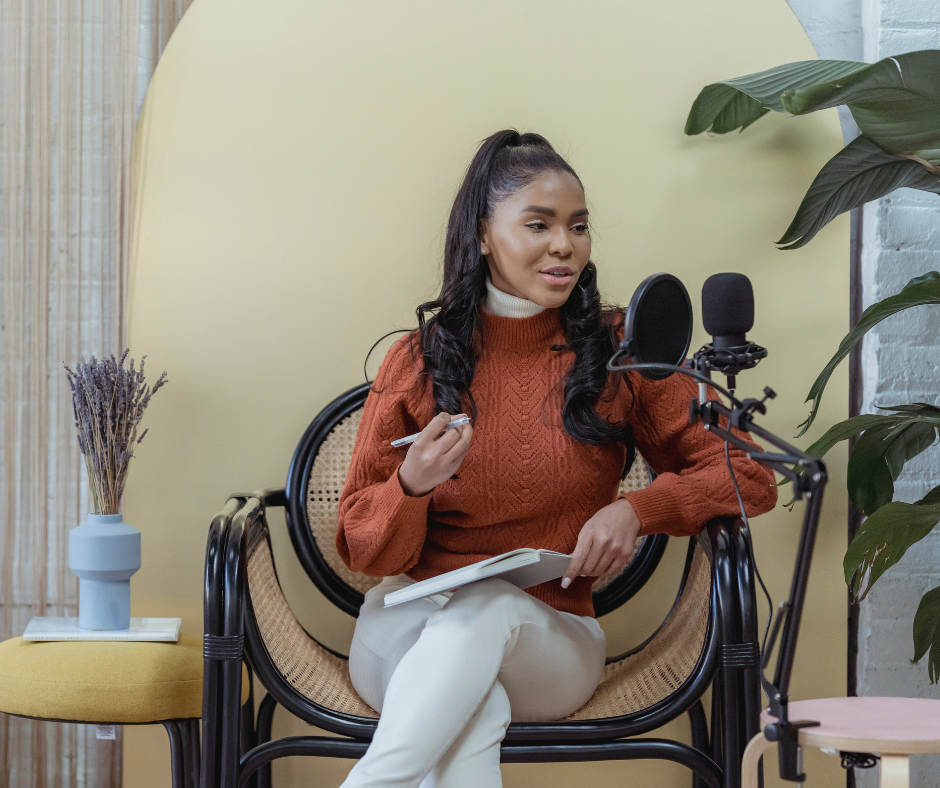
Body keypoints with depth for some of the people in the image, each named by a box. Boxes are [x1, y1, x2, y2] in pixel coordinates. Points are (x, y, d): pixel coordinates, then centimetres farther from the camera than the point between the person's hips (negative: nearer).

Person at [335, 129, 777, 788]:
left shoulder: (619, 351, 5)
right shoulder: (418, 360, 3)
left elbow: (750, 478, 4)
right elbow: (362, 552, 5)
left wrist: (637, 510, -14)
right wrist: (412, 485, -18)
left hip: (548, 644, 1)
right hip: (409, 629, -1)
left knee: (487, 607, -34)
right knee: (473, 711, -35)